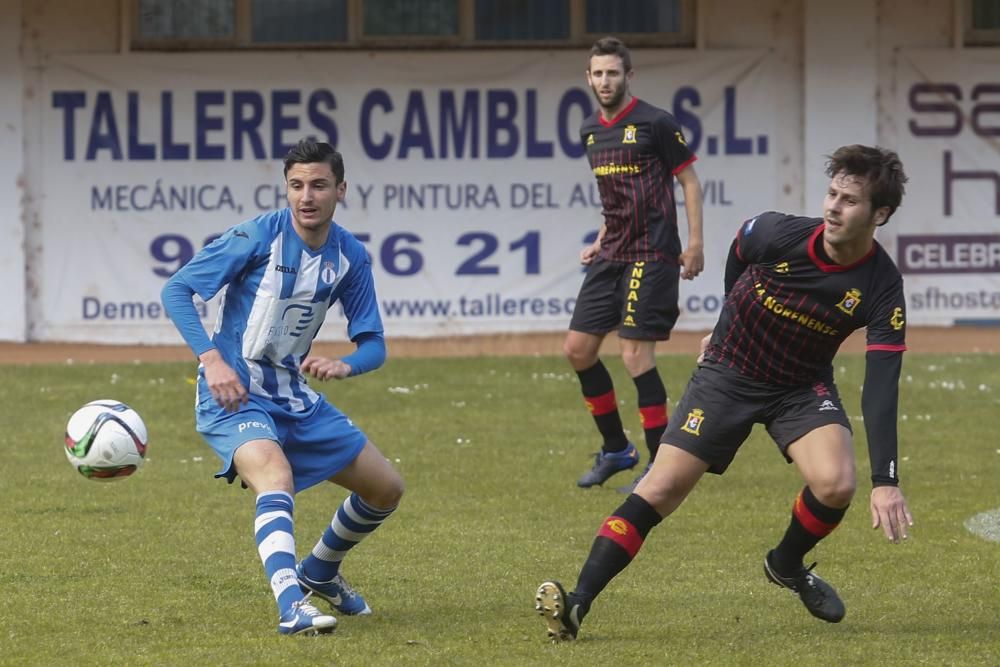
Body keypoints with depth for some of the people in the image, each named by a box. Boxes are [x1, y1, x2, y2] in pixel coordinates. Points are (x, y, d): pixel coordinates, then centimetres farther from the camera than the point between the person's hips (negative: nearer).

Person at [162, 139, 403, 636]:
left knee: (386, 488, 10)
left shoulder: (350, 257, -1)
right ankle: (292, 605, -47)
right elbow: (176, 290, -13)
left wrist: (344, 366, -21)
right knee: (275, 474, -36)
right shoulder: (258, 236, -16)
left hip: (295, 396, 6)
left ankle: (320, 572, 35)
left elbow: (373, 344, 3)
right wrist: (211, 359, -25)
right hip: (232, 393, -6)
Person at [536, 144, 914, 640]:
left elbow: (881, 387, -26)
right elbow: (740, 243, 5)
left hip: (802, 388, 0)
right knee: (663, 488, -13)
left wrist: (885, 482, -34)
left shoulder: (881, 288, -22)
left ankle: (787, 565, 9)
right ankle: (576, 605, -16)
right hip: (729, 372, 0)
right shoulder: (780, 235, -21)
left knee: (836, 483, -24)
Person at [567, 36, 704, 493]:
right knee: (578, 348, 5)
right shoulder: (591, 131, 13)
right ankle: (616, 449, 18)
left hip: (651, 254, -8)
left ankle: (661, 464, -4)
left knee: (635, 353, -13)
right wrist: (601, 240, 15)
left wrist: (694, 242, -11)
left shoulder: (655, 124, -8)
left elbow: (689, 181, -5)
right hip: (611, 255, 8)